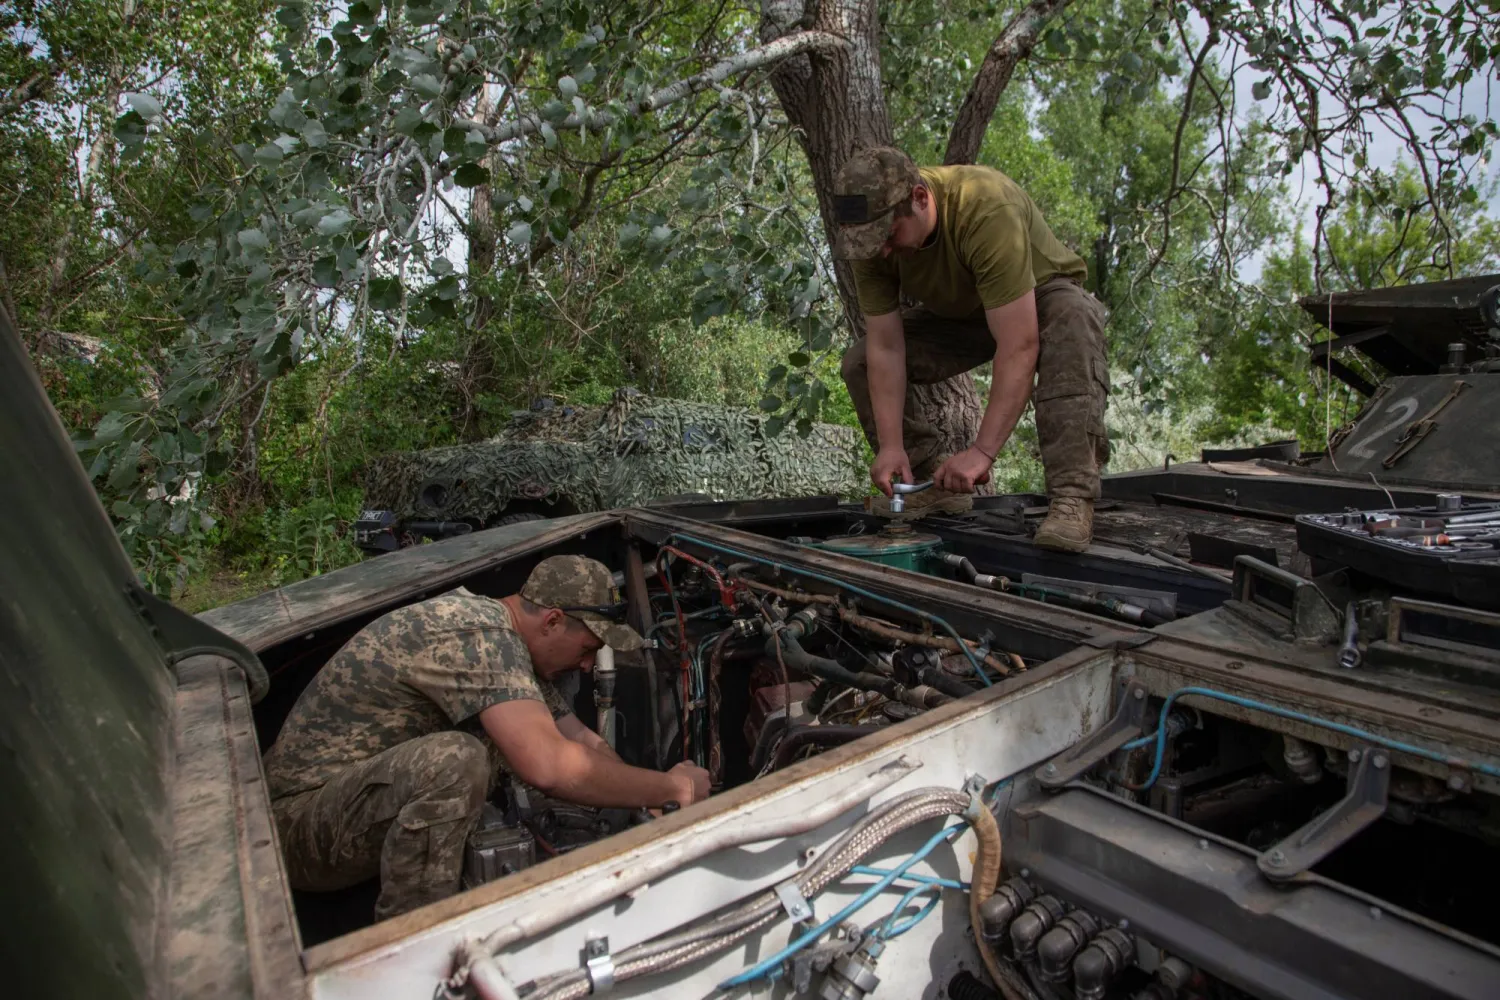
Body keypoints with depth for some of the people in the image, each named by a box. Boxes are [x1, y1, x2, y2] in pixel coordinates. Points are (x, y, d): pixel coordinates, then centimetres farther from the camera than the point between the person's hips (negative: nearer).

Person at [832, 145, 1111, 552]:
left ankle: (1072, 497, -35)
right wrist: (891, 444, -29)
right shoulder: (872, 235, -23)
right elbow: (886, 349, -21)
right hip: (957, 313, 5)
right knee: (860, 362, -11)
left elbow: (1019, 347, -41)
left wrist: (983, 451, -45)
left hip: (1042, 299, -4)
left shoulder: (987, 209, -39)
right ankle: (938, 484, -4)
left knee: (1072, 321, -39)